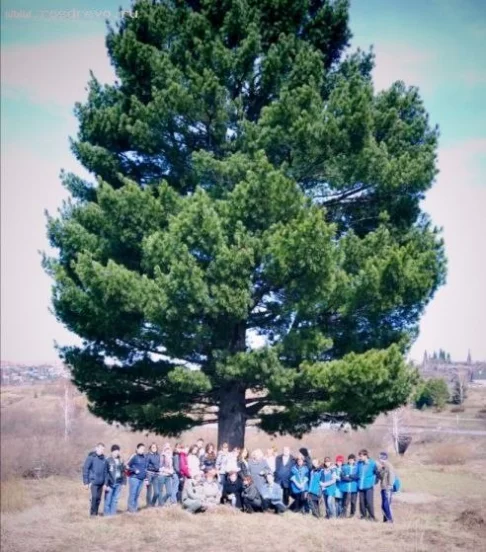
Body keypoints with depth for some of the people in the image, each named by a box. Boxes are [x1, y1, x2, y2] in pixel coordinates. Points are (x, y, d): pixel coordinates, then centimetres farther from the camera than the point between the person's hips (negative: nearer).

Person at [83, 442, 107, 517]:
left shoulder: (104, 459, 7)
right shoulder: (91, 458, -7)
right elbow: (85, 469, -7)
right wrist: (86, 482, -9)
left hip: (101, 482, 5)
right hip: (93, 481, -5)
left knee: (98, 498, 6)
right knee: (94, 497, -13)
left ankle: (96, 513, 16)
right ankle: (92, 513, -2)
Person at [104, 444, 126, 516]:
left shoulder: (121, 461, 9)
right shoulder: (108, 461, -7)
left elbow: (123, 472, 14)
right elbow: (106, 473, -9)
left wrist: (123, 482, 10)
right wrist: (106, 484, -13)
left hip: (118, 483, 4)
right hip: (110, 484, -4)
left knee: (115, 500, 8)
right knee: (108, 500, 1)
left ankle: (113, 514, 16)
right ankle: (106, 514, 10)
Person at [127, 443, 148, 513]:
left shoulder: (145, 457, 12)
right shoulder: (134, 457, -7)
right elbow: (127, 466, -5)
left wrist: (146, 478, 17)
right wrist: (135, 470, -14)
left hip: (142, 479, 6)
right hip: (134, 478, -6)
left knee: (137, 494, 8)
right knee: (132, 494, -6)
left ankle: (135, 509, 13)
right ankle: (131, 509, -4)